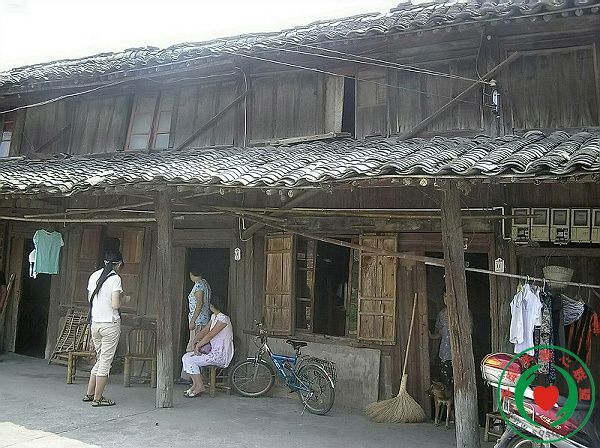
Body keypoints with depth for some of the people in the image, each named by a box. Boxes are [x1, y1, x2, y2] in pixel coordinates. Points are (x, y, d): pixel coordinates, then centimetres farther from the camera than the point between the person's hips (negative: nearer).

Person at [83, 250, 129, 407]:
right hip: (110, 324, -6)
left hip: (95, 323, 7)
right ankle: (97, 398, 8)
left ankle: (90, 393, 24)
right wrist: (125, 299, 1)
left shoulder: (94, 276, 6)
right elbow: (115, 305, -18)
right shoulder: (115, 278, -13)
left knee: (100, 360, 19)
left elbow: (90, 299, 15)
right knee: (106, 362, 3)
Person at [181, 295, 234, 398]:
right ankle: (195, 384, 5)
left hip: (220, 355, -10)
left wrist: (198, 345, -11)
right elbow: (205, 330, 16)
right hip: (213, 352, 10)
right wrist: (195, 340, 0)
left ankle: (200, 387, -5)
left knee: (190, 360, -15)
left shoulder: (223, 319, -17)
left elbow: (210, 335, -19)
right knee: (186, 357, 2)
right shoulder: (214, 316, 14)